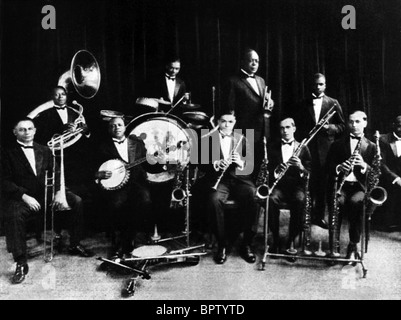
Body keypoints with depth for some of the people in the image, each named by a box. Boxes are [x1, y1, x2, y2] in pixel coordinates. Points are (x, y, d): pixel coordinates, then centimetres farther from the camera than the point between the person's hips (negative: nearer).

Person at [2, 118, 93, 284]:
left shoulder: (45, 150, 15)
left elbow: (55, 174, 12)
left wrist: (59, 191, -9)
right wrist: (24, 196, -21)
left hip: (46, 194, 4)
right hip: (21, 198, -4)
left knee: (76, 202, -15)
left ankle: (74, 245, 0)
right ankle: (21, 263, -27)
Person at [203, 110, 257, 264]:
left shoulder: (242, 139, 18)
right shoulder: (209, 139, 12)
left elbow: (251, 162, 9)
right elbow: (202, 161, 1)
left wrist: (241, 162, -13)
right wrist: (216, 164, -18)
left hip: (240, 178, 2)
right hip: (219, 179, -1)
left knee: (252, 198, -29)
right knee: (214, 200, -34)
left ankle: (246, 244, -13)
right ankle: (222, 244, -17)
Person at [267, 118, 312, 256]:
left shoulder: (303, 148, 12)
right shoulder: (272, 147, 13)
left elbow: (309, 172, 5)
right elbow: (267, 168, 5)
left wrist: (300, 167, -18)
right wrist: (275, 171, -18)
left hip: (296, 184, 0)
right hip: (278, 184, 0)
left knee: (300, 200, -34)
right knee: (272, 199, -33)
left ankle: (291, 240, -21)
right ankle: (275, 239, -20)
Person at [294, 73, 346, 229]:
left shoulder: (333, 103, 9)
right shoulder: (303, 104, 12)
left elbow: (342, 126, 7)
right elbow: (297, 125, 11)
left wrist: (329, 127, -11)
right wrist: (302, 136, -5)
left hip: (326, 147, 0)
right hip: (307, 146, 0)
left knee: (323, 182, 1)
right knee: (308, 182, -2)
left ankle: (319, 215, 11)